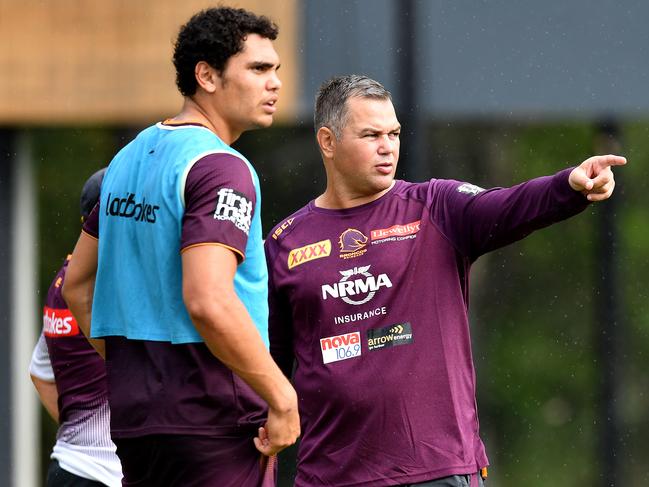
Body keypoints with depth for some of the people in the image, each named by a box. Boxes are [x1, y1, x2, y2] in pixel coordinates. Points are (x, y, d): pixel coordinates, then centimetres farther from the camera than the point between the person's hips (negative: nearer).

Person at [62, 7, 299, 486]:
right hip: (214, 422, -9)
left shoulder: (130, 158, 15)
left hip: (134, 416, 9)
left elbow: (78, 285, 22)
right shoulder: (221, 168, -13)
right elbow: (208, 301, -25)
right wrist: (282, 396, -18)